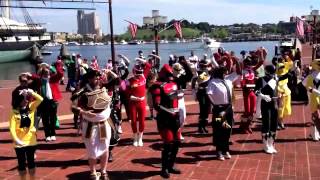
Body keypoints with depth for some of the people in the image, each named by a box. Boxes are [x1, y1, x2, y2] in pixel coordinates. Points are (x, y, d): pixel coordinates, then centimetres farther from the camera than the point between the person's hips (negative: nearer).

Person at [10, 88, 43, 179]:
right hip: (20, 143, -2)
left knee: (31, 161, 14)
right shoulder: (14, 112, -11)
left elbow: (40, 100, -14)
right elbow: (12, 128, -16)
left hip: (31, 140, 3)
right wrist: (16, 140, -26)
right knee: (21, 163, 9)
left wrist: (31, 93, -21)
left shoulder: (31, 107, -1)